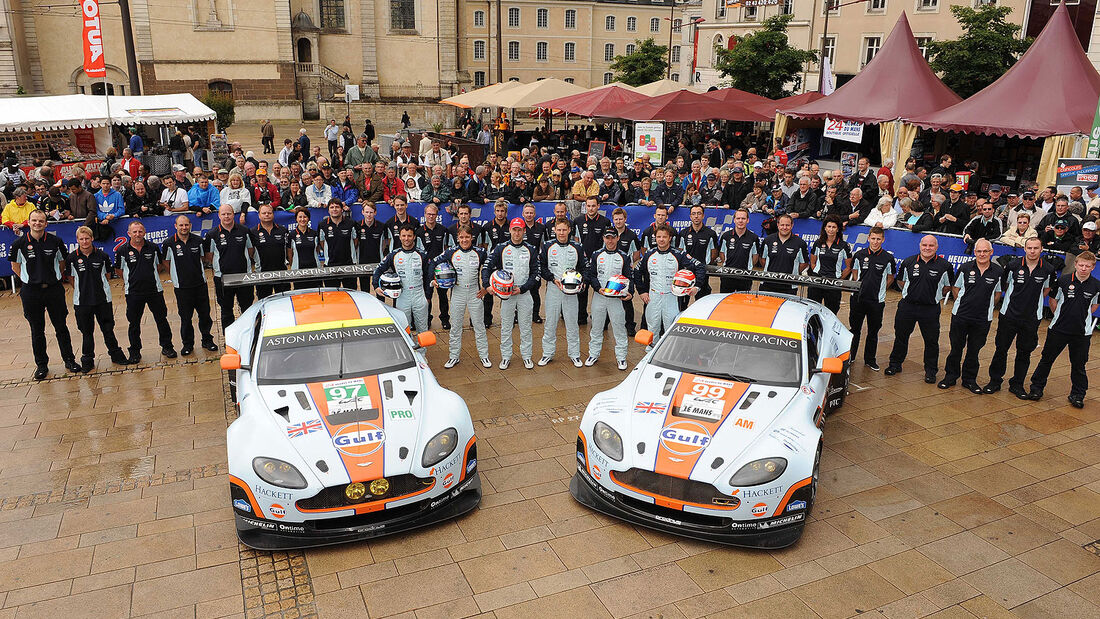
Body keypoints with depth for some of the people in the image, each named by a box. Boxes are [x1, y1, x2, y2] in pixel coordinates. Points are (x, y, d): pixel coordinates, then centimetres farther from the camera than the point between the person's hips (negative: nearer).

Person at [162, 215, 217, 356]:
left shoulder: (198, 240, 1)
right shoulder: (169, 243, -6)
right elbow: (166, 263, 7)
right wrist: (176, 276, 8)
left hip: (200, 284, 2)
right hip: (182, 286, -2)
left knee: (205, 314, 8)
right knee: (185, 317, 4)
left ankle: (207, 340, 24)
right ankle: (188, 344, 18)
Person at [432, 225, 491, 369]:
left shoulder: (480, 252, -4)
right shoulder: (451, 252, -2)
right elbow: (433, 263, 5)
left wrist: (486, 287, -1)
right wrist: (433, 280, -7)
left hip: (475, 292, -1)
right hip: (457, 292, 1)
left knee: (479, 325, 4)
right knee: (455, 325, 9)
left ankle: (484, 356, 16)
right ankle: (454, 356, 20)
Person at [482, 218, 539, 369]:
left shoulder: (530, 250, 3)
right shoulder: (500, 249, 0)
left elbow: (536, 273, 3)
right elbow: (487, 267, -1)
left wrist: (522, 289, -9)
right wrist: (487, 285, -18)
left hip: (524, 293, 1)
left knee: (525, 327, 6)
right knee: (506, 327, 5)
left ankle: (526, 356, 18)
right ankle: (506, 356, 15)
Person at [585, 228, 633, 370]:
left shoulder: (624, 257, 3)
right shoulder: (596, 255, 6)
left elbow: (630, 277, 3)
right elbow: (590, 274, 4)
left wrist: (629, 292, -13)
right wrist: (598, 288, -12)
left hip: (617, 298, -1)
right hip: (599, 296, 2)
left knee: (619, 327, 1)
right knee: (596, 327, 10)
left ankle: (621, 357, 12)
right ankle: (594, 354, 22)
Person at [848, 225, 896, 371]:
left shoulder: (888, 258, -3)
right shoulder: (859, 255, 0)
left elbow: (890, 278, 11)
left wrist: (880, 289, 5)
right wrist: (859, 286, 9)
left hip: (877, 300, -1)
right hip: (858, 298, 1)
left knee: (873, 331, 9)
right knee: (854, 329, 9)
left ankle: (870, 359, 22)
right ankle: (849, 357, 21)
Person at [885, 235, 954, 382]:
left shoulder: (945, 266, -5)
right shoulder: (908, 262, 1)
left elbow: (948, 286, 8)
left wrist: (935, 296, 4)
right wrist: (909, 293, 11)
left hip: (931, 309, -2)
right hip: (907, 306, 2)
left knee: (931, 341, 5)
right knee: (901, 336, 12)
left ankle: (930, 370, 20)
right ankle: (895, 364, 28)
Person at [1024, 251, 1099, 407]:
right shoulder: (1063, 281, -8)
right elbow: (1053, 299, 7)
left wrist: (1082, 315, 7)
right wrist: (1060, 316, 7)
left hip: (1082, 332, 0)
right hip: (1058, 329, 0)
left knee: (1078, 364, 9)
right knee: (1047, 359, 8)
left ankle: (1077, 395, 22)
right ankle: (1036, 388, 19)